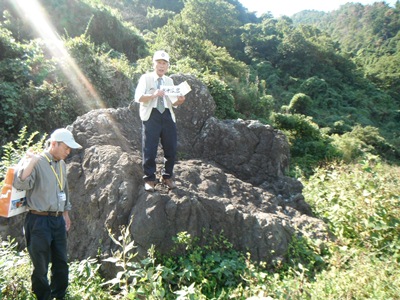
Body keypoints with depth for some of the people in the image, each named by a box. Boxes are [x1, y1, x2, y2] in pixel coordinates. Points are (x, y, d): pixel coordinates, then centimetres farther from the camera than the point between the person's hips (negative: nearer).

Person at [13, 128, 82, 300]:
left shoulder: (61, 164, 10)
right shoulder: (36, 162, -12)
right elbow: (20, 184, -27)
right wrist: (30, 161, -33)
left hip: (58, 220, 7)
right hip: (39, 221, -7)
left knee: (61, 262, 15)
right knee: (41, 266, 6)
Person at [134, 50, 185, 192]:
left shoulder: (169, 81, 19)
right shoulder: (146, 78, 5)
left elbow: (173, 102, 14)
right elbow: (138, 97, -9)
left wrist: (179, 100, -9)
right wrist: (153, 95, -25)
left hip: (168, 116, 4)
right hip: (151, 116, -4)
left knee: (171, 148, 6)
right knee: (150, 149, -2)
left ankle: (167, 176, 22)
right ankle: (149, 179, 11)